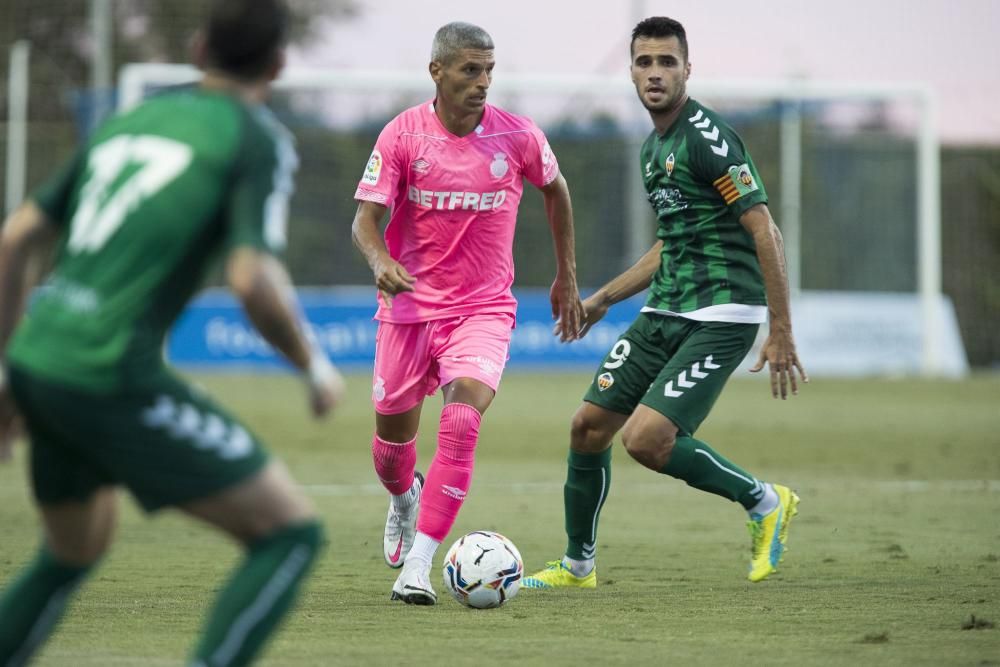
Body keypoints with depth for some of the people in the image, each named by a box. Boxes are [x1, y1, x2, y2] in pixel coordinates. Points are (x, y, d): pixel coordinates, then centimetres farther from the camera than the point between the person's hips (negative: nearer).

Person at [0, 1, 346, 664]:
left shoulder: (131, 120, 19)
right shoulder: (261, 141, -3)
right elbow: (254, 281, -17)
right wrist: (316, 368, 0)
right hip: (114, 380, -8)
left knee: (73, 553, 31)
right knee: (292, 534, 0)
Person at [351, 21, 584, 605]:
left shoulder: (519, 137, -6)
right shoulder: (403, 135, -9)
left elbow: (555, 188, 14)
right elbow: (366, 218, -11)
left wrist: (568, 276, 17)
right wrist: (381, 261, -33)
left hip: (485, 309, -1)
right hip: (410, 305, 1)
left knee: (462, 421, -24)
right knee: (393, 436, 12)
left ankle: (417, 566, -22)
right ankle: (404, 498, 52)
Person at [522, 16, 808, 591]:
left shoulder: (706, 138, -14)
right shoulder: (653, 147, 15)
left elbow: (765, 233, -17)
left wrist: (781, 333, -20)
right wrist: (603, 299, 27)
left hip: (721, 317, -9)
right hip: (664, 312, 9)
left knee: (646, 439, -19)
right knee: (589, 425, 6)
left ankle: (765, 503, 3)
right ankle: (578, 566, 23)